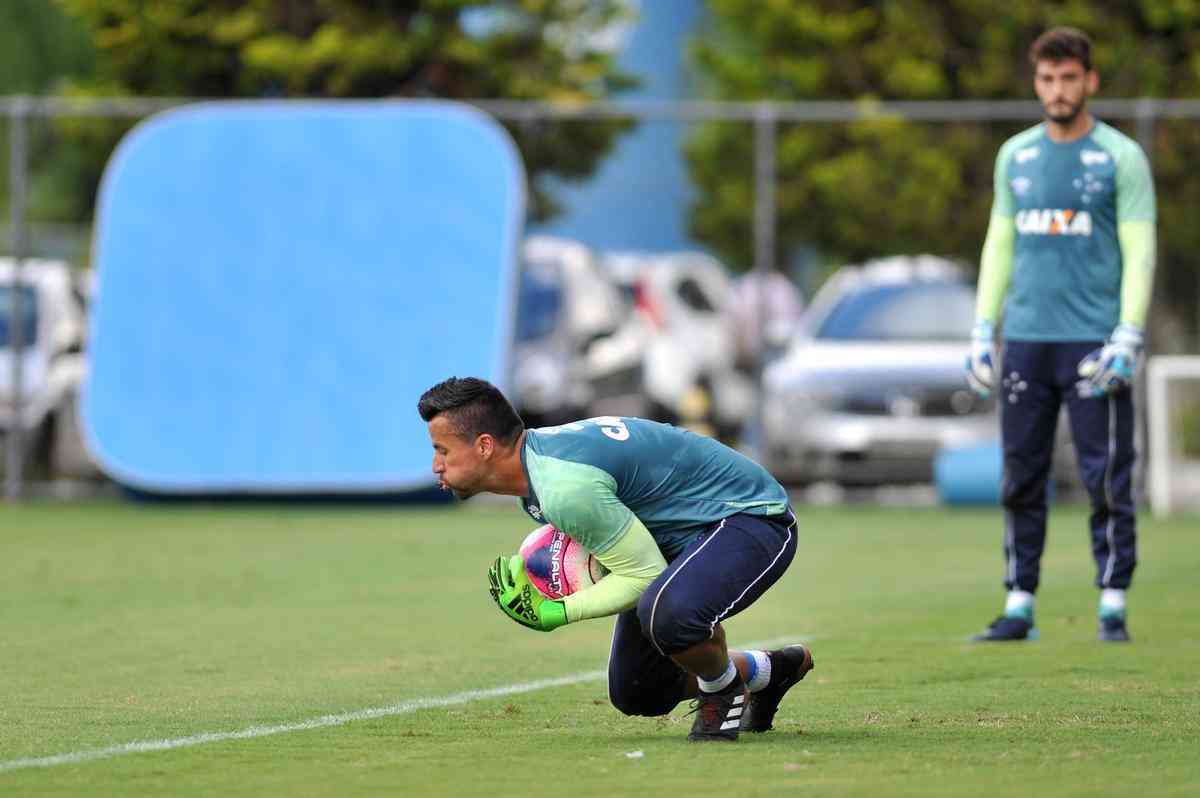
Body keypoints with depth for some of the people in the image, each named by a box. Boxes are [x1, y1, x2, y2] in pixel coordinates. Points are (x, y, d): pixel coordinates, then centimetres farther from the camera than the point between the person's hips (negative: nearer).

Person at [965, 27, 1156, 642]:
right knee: (1020, 481, 3)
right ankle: (1019, 607, 7)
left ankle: (1113, 607, -1)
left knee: (1105, 480, -5)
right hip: (1025, 339, 4)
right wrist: (982, 331, 11)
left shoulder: (1121, 157, 0)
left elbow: (1139, 253, -3)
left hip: (1093, 342, -4)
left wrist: (1127, 338, -12)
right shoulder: (1016, 155, 14)